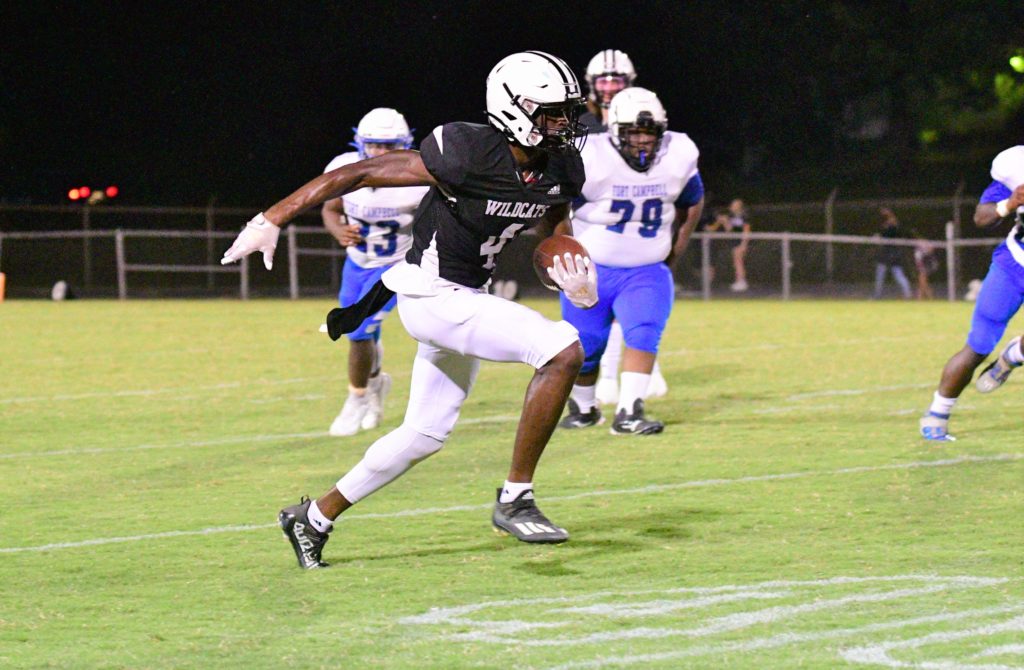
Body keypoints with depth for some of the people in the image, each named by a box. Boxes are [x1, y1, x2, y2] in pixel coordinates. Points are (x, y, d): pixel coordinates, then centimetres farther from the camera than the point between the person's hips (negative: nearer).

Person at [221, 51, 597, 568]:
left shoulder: (563, 171, -3)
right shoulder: (466, 155, -25)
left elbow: (546, 239, 15)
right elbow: (359, 174, -18)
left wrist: (571, 281, -9)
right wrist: (272, 221, -17)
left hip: (467, 299, 9)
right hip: (432, 296, -9)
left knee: (426, 432, 18)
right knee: (563, 350, -24)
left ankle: (315, 518, 34)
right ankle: (515, 500, -15)